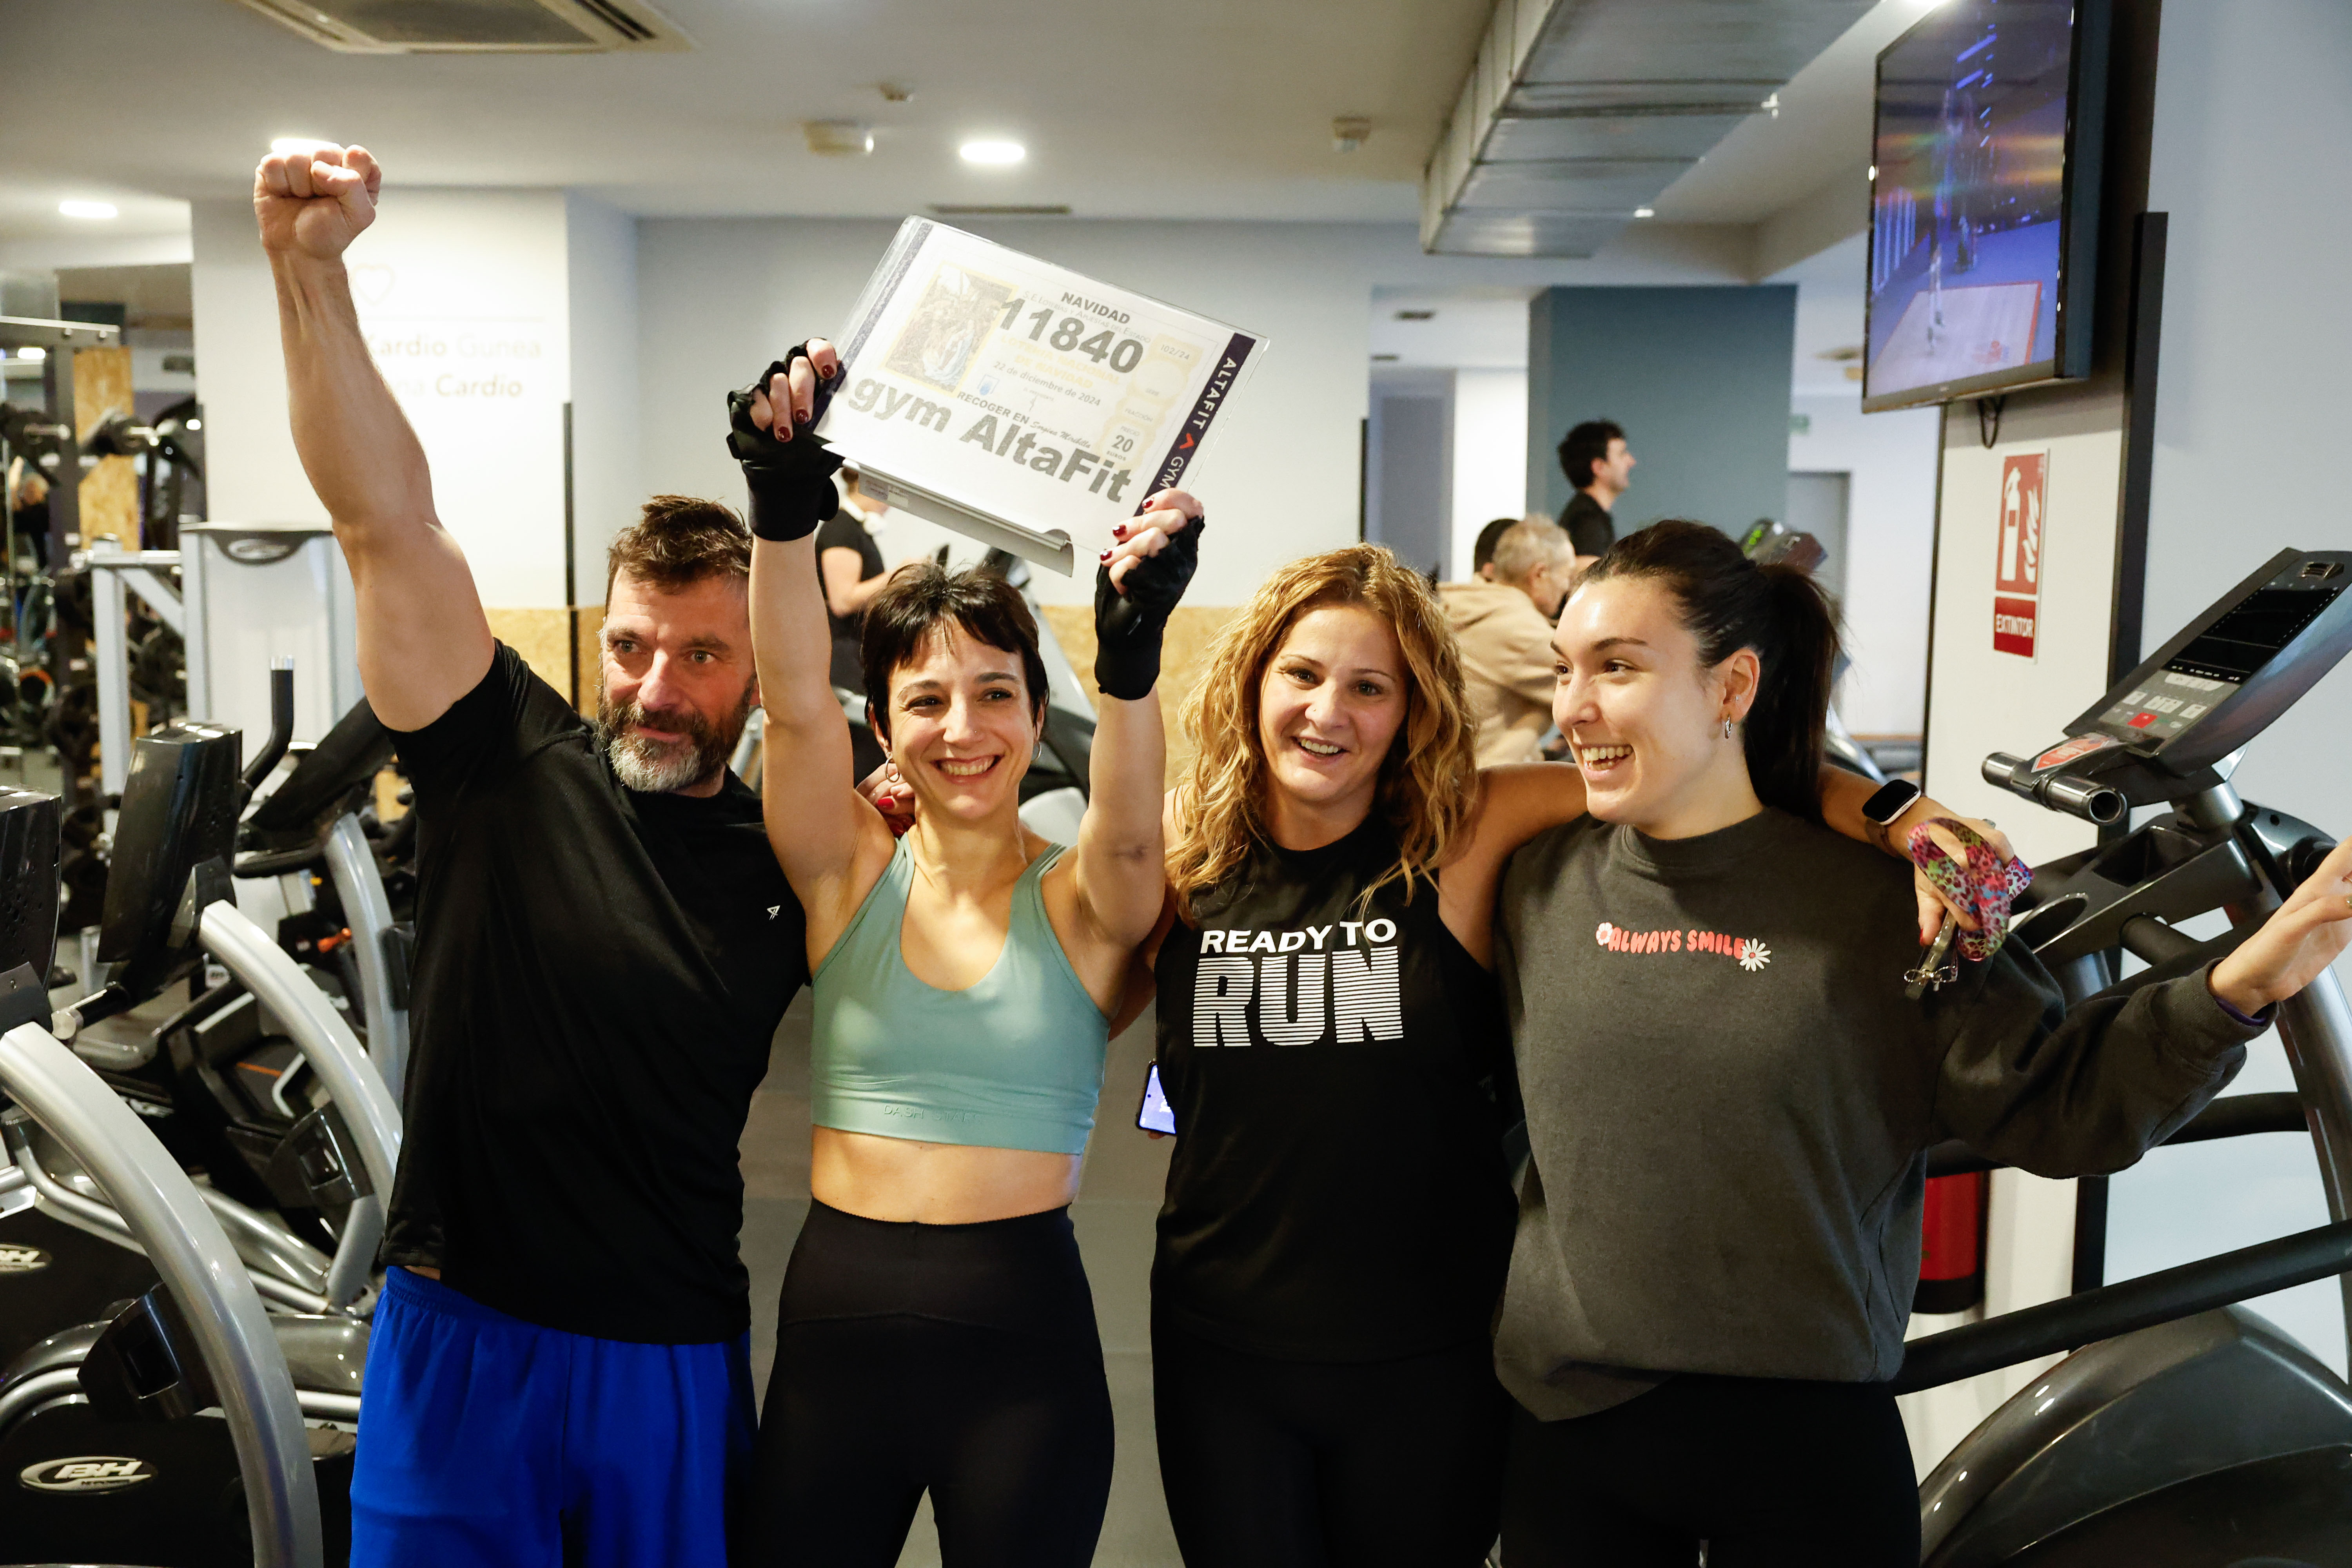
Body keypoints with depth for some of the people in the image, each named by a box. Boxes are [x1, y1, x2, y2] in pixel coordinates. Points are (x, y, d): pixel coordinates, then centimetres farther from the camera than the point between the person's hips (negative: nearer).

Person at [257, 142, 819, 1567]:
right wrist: (311, 271, -24)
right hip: (458, 1337, -1)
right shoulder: (511, 769, -7)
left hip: (675, 1357, 1)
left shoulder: (789, 864, -2)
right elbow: (388, 522, -15)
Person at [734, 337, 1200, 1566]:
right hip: (834, 1325, 2)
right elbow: (795, 703, -14)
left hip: (1023, 1338, -1)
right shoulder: (849, 875, 1)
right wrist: (784, 508, -28)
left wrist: (1130, 656, -42)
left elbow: (1127, 830, -24)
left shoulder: (1080, 902, -3)